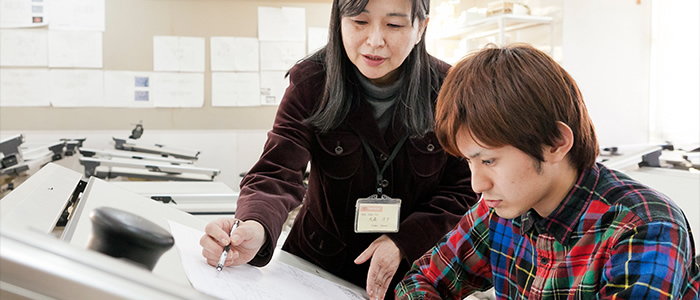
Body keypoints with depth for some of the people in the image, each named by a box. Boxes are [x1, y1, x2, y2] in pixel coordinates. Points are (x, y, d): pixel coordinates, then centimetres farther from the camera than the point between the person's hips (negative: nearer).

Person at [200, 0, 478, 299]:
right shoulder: (311, 83, -10)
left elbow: (463, 188, -2)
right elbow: (276, 174, -20)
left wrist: (404, 243, -16)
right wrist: (255, 229, -42)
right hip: (319, 260, -1)